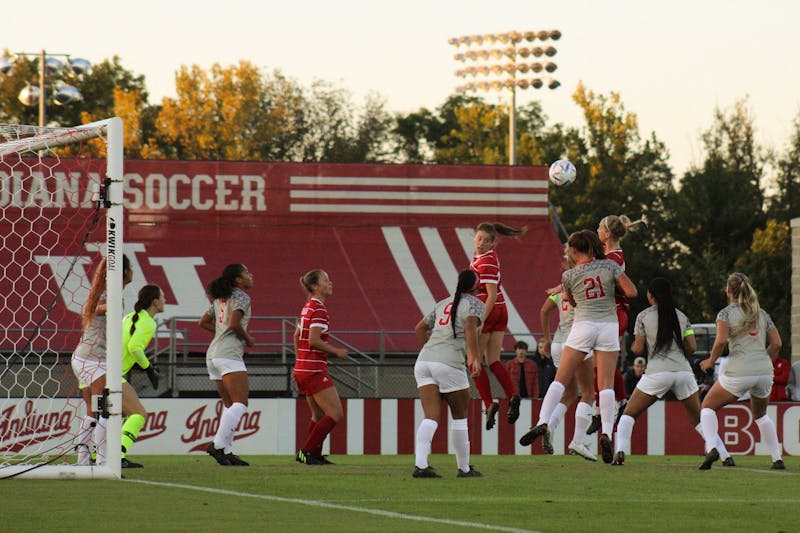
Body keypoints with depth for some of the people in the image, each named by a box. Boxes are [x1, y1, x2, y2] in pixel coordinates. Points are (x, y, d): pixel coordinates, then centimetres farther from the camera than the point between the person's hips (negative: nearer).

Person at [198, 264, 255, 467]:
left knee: (229, 404, 12)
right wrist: (247, 339, -2)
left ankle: (226, 451, 4)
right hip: (229, 354, -9)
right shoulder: (241, 297, -5)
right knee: (240, 404, -15)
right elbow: (233, 324, -18)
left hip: (213, 354, 9)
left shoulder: (220, 298, 20)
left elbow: (204, 322, 25)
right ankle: (218, 444, -29)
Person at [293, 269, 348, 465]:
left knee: (319, 415, 19)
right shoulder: (318, 309, -15)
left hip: (302, 368, 10)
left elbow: (296, 336, 22)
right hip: (314, 371, -10)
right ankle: (306, 451, -8)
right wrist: (336, 351, -11)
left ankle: (315, 455, 22)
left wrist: (299, 364, 28)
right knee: (336, 414, -7)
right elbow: (314, 340, -23)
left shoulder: (308, 307, 14)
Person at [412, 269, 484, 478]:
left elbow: (420, 328, 31)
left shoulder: (443, 304, 24)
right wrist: (475, 357, -20)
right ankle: (464, 467, 17)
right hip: (449, 363, -5)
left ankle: (420, 465, -21)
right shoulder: (474, 303, 4)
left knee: (431, 417, -3)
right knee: (460, 416, 11)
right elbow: (470, 326, -15)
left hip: (424, 360, 5)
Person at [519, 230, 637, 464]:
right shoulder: (609, 266, 1)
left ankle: (543, 421, -6)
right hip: (608, 326, 1)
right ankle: (606, 433, -12)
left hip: (582, 327, -1)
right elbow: (632, 292, -3)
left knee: (561, 379, 5)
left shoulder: (570, 276, 1)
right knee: (606, 384, 0)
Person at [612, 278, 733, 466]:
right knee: (698, 419, 16)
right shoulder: (681, 316, 14)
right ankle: (725, 456, 5)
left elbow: (639, 349, 5)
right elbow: (692, 347, 11)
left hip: (657, 371, -3)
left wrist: (632, 346, 28)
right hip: (684, 371, 3)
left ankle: (620, 452, -12)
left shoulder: (644, 316, 5)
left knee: (629, 414, 9)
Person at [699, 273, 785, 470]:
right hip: (765, 371, 5)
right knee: (760, 414, 27)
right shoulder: (762, 314, 14)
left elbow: (721, 340, -14)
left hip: (739, 371, -5)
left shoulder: (726, 313, 1)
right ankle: (777, 459, 19)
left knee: (708, 406, 11)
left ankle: (711, 447, -12)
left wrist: (711, 361, 0)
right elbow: (776, 344, 10)